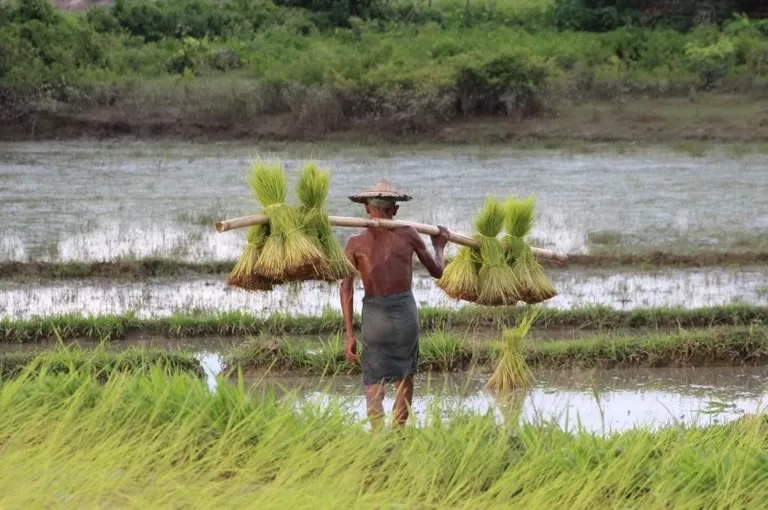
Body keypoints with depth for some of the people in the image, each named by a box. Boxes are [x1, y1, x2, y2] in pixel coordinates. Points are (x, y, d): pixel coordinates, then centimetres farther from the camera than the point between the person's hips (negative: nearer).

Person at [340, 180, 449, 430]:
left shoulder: (356, 243, 1)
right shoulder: (408, 234, 1)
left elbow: (346, 288, -5)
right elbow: (437, 271, 10)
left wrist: (349, 334, -3)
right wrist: (439, 247, 32)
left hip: (374, 313, 0)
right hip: (405, 310, 0)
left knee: (374, 380, 4)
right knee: (405, 375, 17)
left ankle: (377, 430, -12)